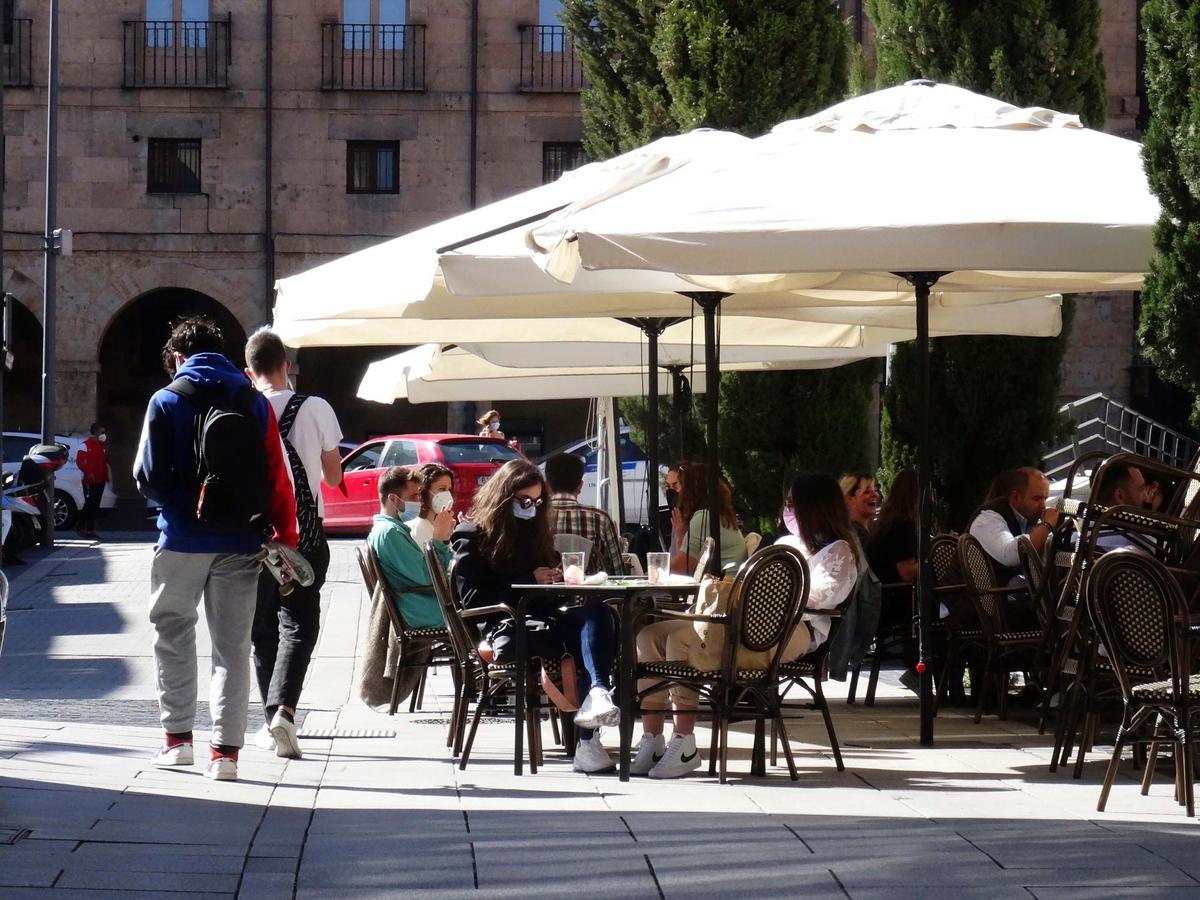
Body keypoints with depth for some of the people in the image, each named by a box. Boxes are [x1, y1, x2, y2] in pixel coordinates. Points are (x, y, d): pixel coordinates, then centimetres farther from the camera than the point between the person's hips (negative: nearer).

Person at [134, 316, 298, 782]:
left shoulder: (167, 402, -2)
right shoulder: (255, 403, 4)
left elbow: (148, 476, -5)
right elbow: (278, 479, 0)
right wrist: (286, 535, 5)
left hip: (182, 540, -2)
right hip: (239, 544, 2)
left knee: (173, 635, 15)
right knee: (232, 643, 6)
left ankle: (177, 736, 15)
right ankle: (226, 748, 2)